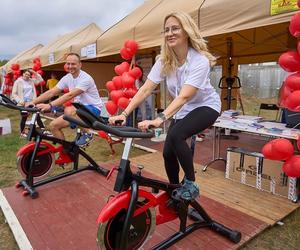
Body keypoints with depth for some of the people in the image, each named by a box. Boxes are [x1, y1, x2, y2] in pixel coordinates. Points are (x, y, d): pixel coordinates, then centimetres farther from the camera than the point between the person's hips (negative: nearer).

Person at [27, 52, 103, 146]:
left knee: (69, 110, -36)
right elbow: (51, 92, -2)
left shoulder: (86, 78, -20)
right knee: (54, 125, -4)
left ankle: (87, 133, -15)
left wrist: (50, 105, -40)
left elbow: (70, 95, -32)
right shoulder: (67, 78, 3)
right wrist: (33, 102, -15)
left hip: (93, 108, -7)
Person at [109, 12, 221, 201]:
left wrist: (159, 119, -50)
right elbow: (145, 89, -18)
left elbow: (184, 96, -38)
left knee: (176, 135, -32)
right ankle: (175, 192, 21)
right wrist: (124, 113, -29)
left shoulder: (199, 60, -26)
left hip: (206, 106, -5)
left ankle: (190, 184, -9)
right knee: (168, 152, -6)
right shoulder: (164, 61, -10)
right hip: (182, 109, 5)